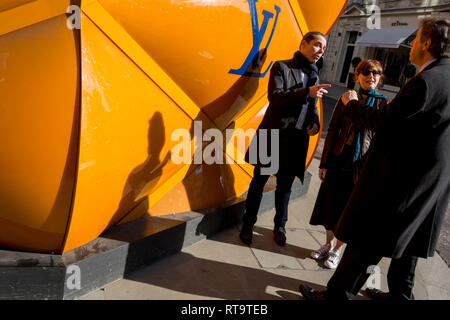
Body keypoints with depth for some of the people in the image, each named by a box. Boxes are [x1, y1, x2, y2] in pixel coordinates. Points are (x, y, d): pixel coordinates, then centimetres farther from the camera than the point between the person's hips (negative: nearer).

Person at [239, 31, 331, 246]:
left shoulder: (314, 76, 15)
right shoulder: (282, 67, -2)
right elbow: (275, 97, -16)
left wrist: (315, 123, 2)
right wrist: (306, 92, -24)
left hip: (297, 140, 5)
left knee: (285, 184, 13)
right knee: (260, 180, 5)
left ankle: (280, 226, 29)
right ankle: (248, 224, 20)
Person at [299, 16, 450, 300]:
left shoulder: (427, 81, -21)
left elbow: (385, 120, -18)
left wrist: (352, 104, -2)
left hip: (402, 176, -9)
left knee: (367, 240, 0)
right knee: (406, 237, 21)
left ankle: (338, 294, 13)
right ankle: (400, 293, 36)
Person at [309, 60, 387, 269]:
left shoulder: (383, 104, -1)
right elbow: (332, 131, 1)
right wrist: (324, 163, -1)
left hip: (361, 165, -1)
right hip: (339, 160, 2)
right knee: (330, 203, 11)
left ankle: (337, 250, 27)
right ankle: (328, 244, 33)